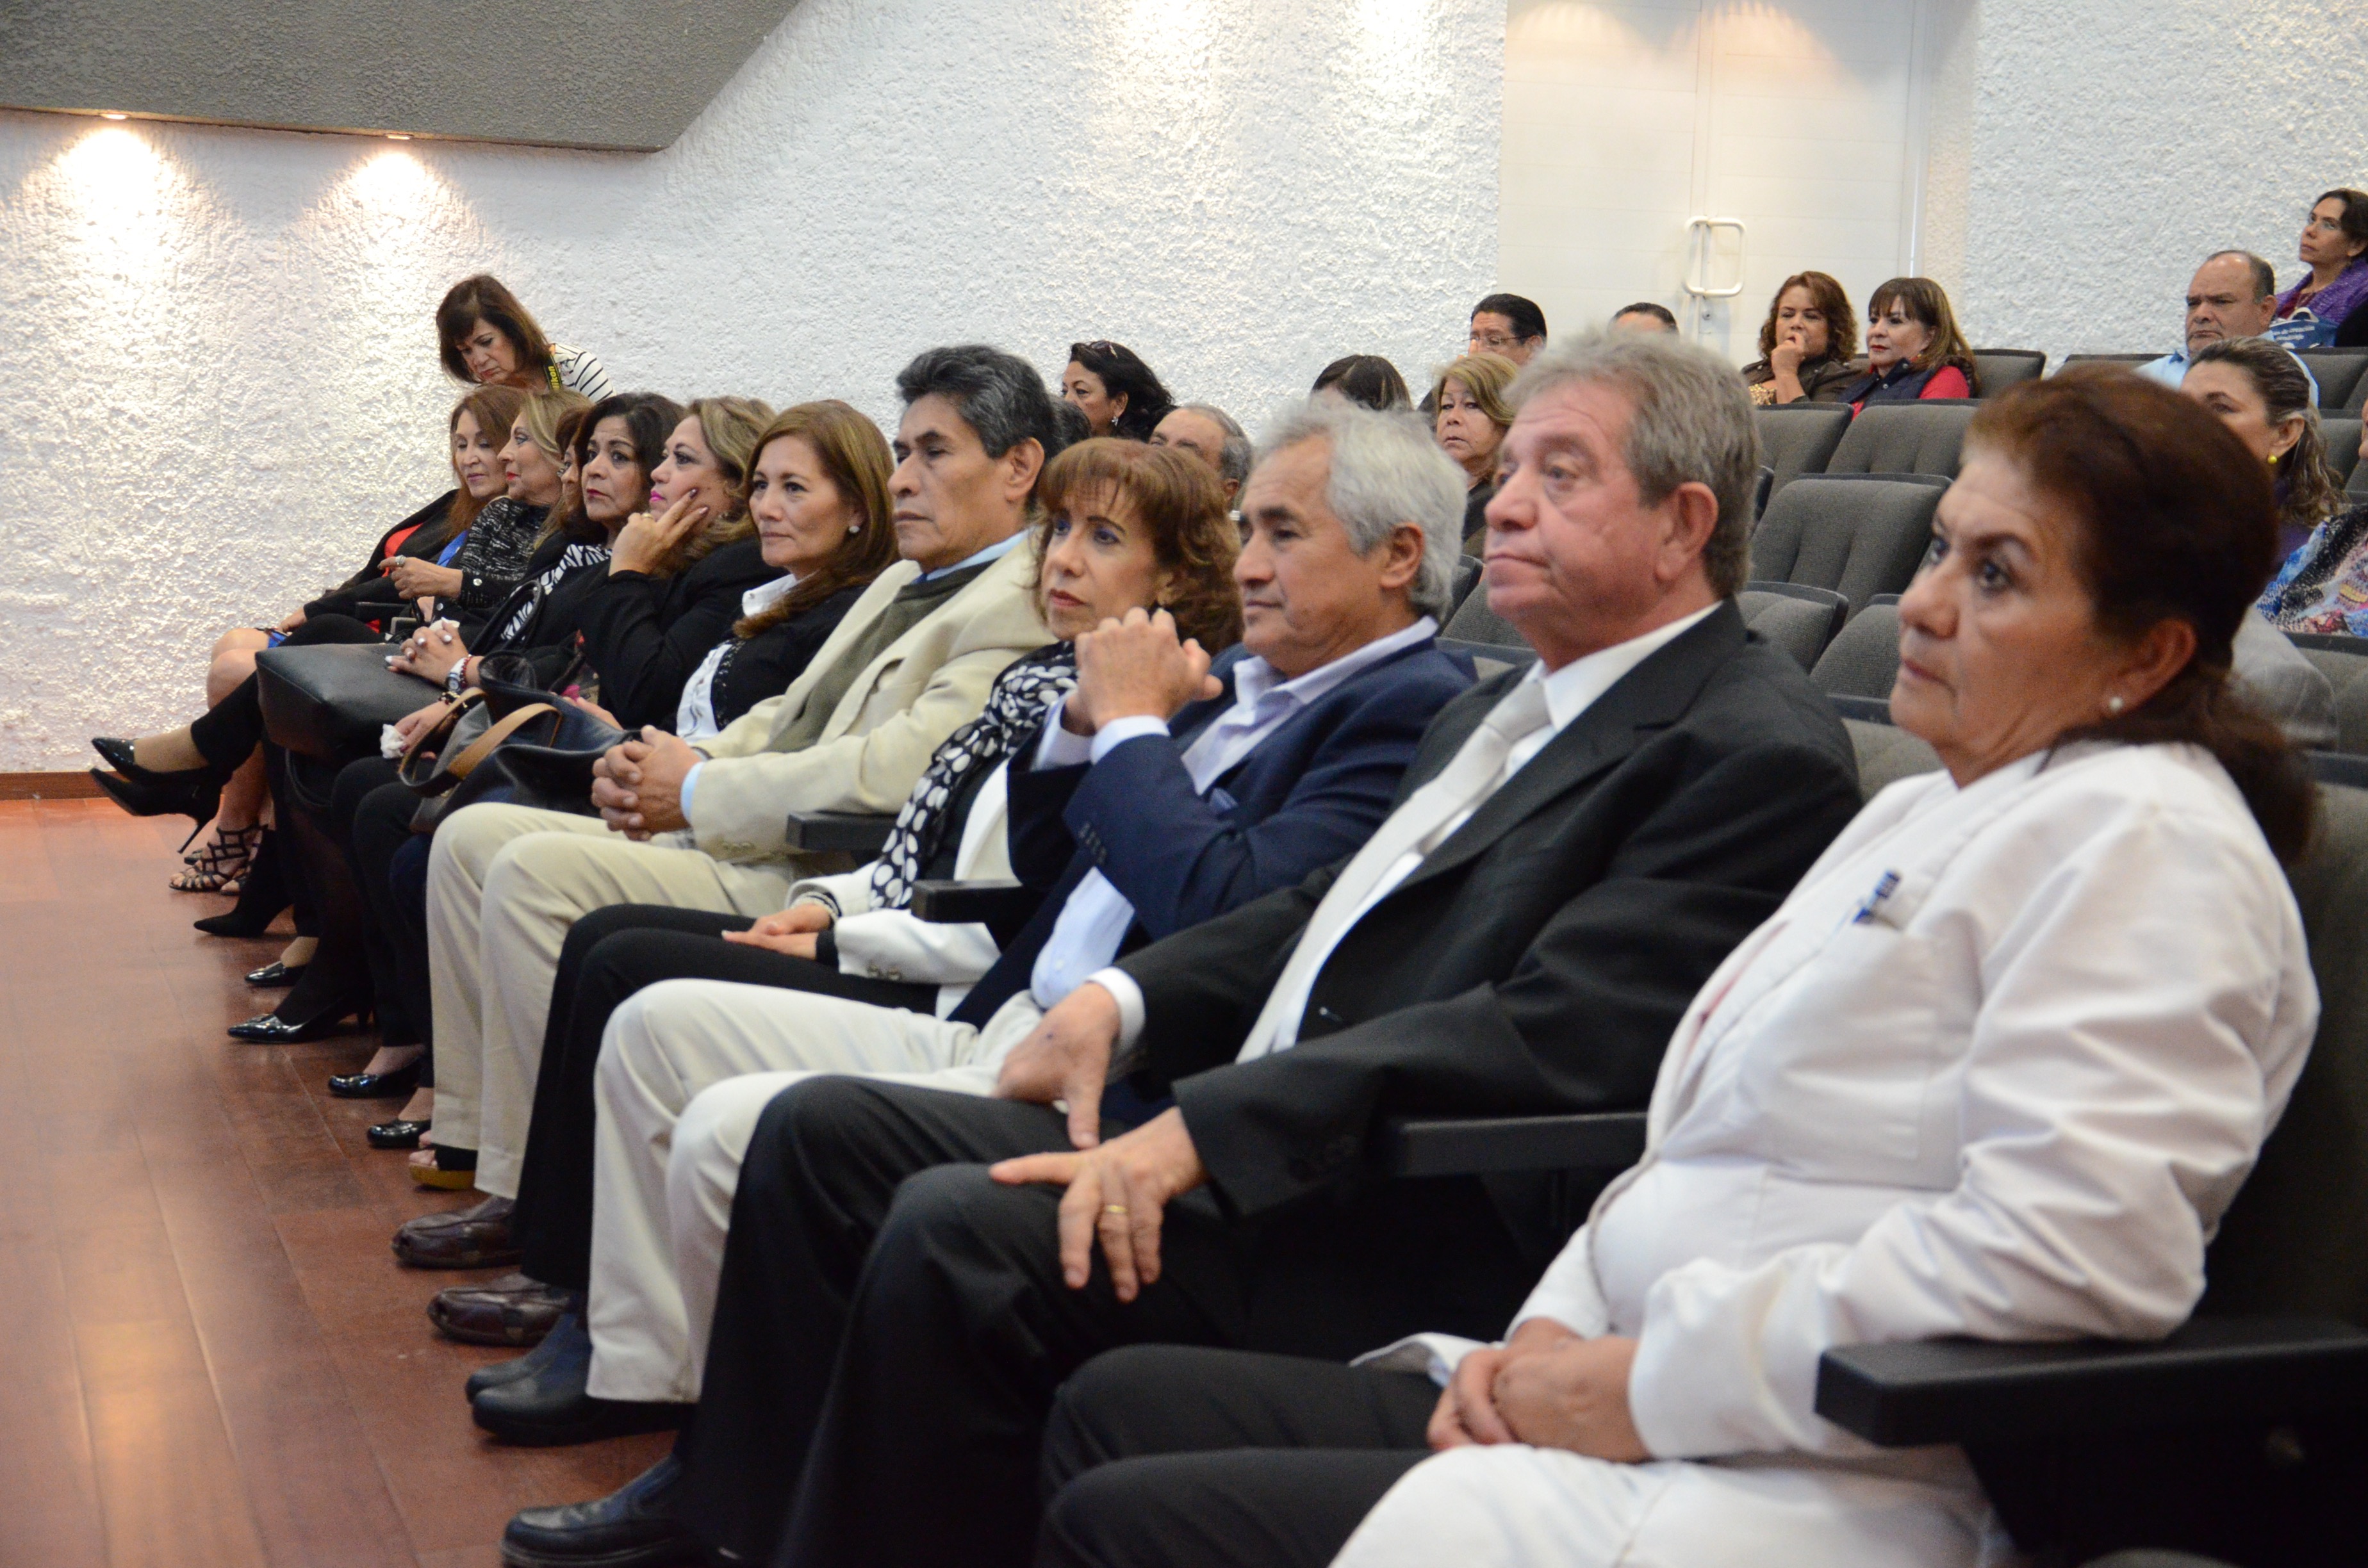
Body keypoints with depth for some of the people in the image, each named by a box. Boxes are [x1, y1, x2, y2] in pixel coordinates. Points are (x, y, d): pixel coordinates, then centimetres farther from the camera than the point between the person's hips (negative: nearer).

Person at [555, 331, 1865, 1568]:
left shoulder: (1759, 753, -11)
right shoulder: (1501, 709, 20)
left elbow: (1557, 1039, -22)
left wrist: (1205, 1127, -26)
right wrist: (1120, 1002, 7)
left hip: (1424, 1227, -10)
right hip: (1234, 1137, 10)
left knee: (957, 1230, -27)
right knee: (822, 1129, 5)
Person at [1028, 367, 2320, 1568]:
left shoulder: (2142, 835, -11)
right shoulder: (1926, 811, 20)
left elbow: (2073, 1249, -25)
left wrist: (1655, 1380, -19)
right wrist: (1560, 1327, 3)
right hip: (1638, 1405, 10)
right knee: (1120, 1408, 2)